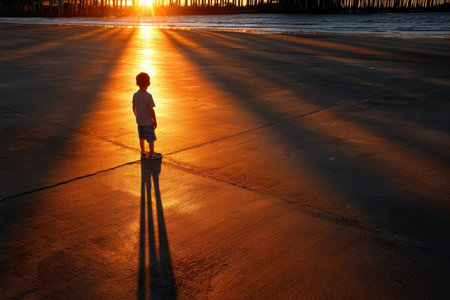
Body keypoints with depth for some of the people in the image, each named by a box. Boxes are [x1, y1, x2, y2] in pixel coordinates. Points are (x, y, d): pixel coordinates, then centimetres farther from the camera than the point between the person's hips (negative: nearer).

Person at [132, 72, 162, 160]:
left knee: (142, 137, 19)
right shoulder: (148, 96, -22)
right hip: (148, 121, -6)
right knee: (151, 138, 10)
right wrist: (155, 121, -8)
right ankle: (152, 154, 20)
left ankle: (143, 153, 29)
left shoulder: (135, 95, -6)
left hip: (139, 121, 6)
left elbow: (134, 108, 4)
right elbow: (151, 110, -19)